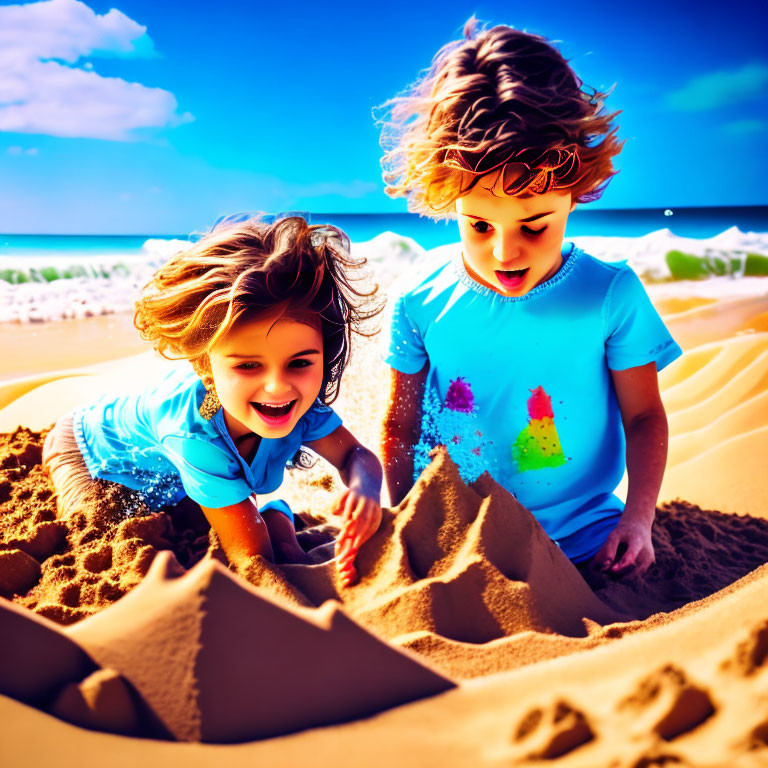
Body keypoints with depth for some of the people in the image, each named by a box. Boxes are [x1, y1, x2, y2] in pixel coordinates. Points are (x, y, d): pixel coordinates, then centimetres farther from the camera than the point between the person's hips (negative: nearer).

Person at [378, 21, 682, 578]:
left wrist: (638, 516, -9)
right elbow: (401, 425, 3)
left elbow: (643, 415, 2)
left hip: (579, 535, 1)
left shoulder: (612, 295, -9)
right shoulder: (422, 300, -7)